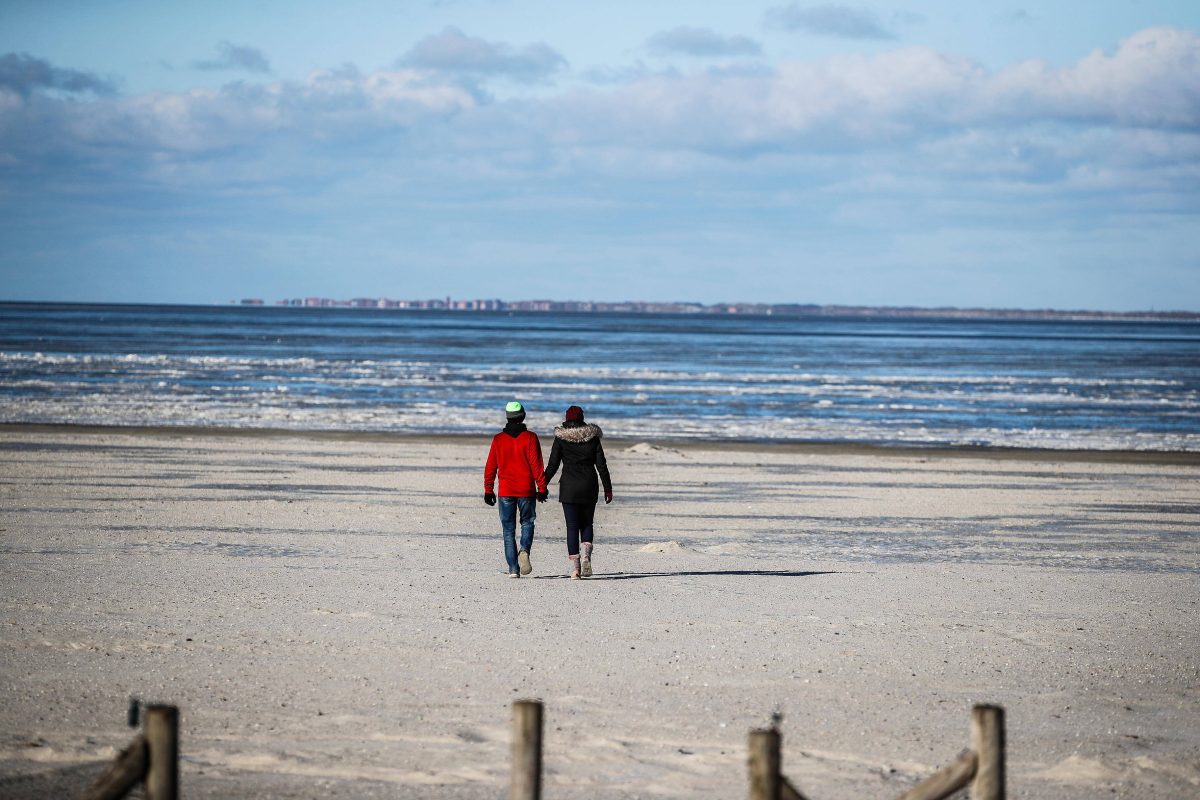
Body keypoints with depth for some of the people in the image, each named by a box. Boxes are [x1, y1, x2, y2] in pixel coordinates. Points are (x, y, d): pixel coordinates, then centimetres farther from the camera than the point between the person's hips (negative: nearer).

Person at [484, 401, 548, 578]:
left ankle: (513, 569, 1)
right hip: (527, 490, -1)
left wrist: (488, 490, 11)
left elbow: (490, 467, 4)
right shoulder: (530, 437, -5)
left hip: (505, 490, 1)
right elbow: (536, 464, -7)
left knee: (508, 530, 6)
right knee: (527, 523, 15)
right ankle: (524, 550, -14)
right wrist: (542, 488, -2)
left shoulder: (498, 439, 2)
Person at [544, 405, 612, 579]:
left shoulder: (560, 438, -3)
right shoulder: (592, 437, 2)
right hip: (589, 487, 1)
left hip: (569, 487, -1)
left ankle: (575, 566, -4)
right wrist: (608, 488, 8)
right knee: (586, 524, 15)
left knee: (572, 526, 2)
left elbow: (552, 465, -4)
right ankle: (586, 555, -10)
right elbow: (601, 465, 2)